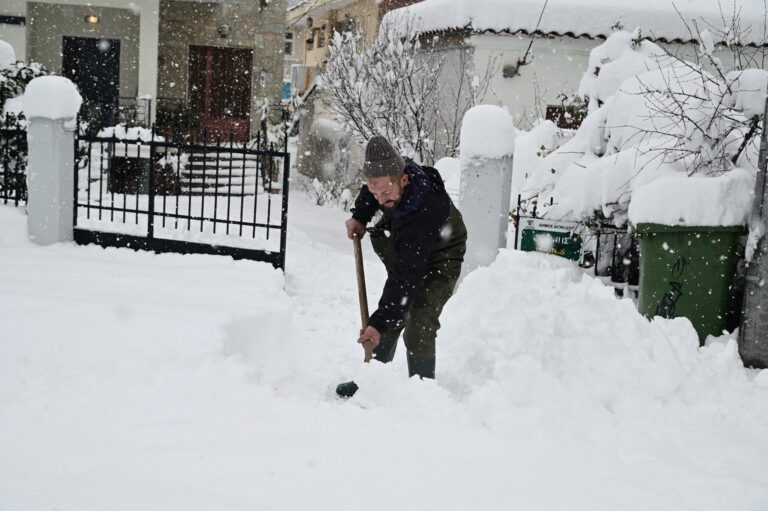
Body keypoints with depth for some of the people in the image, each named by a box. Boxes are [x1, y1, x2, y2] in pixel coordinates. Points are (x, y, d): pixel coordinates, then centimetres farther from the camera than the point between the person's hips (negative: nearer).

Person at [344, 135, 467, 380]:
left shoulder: (424, 212, -43)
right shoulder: (392, 173, -22)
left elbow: (407, 276, -42)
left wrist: (378, 322, -43)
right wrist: (360, 216, -3)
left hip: (439, 261, -7)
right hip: (406, 253, 7)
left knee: (419, 328, -21)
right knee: (391, 320, 8)